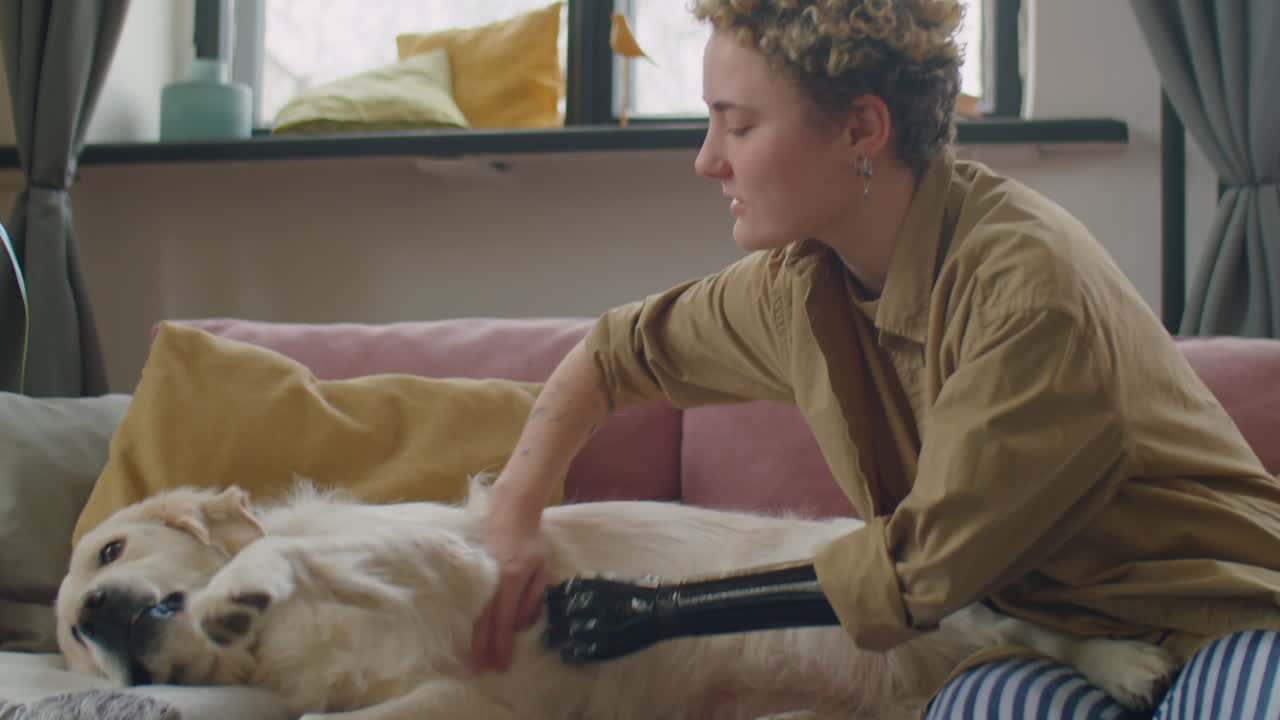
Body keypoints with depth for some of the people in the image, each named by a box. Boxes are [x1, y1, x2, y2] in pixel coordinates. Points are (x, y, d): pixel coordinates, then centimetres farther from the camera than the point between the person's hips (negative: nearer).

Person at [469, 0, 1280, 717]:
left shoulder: (1026, 281, -24)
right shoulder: (801, 290, -1)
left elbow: (921, 569, -18)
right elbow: (615, 352, 18)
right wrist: (511, 522, 7)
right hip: (1059, 648, 5)